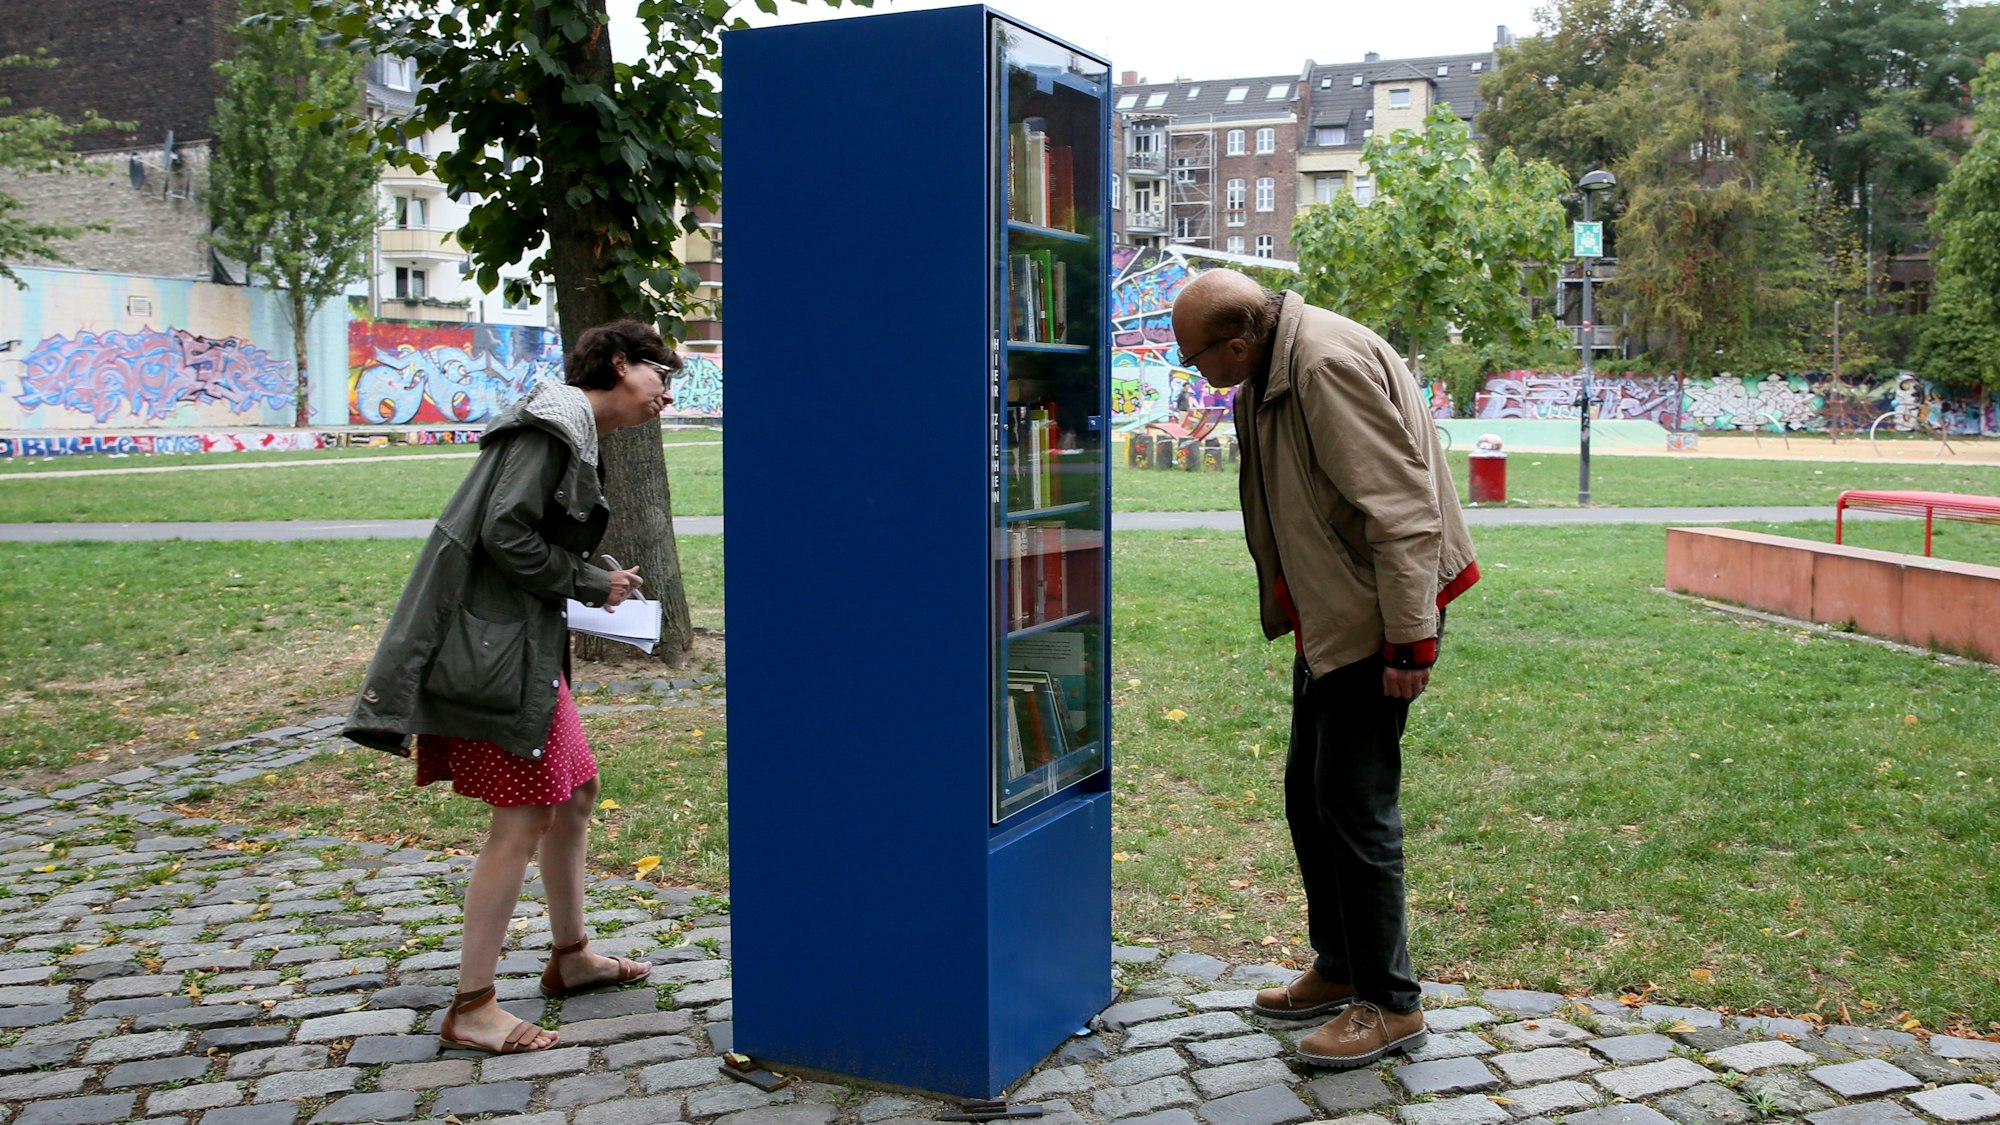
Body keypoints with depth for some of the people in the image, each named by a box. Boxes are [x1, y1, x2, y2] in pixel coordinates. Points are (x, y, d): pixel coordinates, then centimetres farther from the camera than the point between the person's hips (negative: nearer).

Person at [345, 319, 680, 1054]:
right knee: (521, 820, -8)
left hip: (527, 646, 11)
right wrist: (590, 584, -11)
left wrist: (603, 582, 5)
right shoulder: (554, 424, -14)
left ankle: (570, 958, 34)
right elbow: (505, 533, -21)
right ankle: (471, 1008, 1)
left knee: (575, 793, 18)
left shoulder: (575, 434, 18)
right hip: (494, 646, -11)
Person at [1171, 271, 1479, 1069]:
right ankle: (1340, 969, 31)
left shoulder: (1331, 365, -22)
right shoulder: (1271, 372, 10)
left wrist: (1410, 642, -25)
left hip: (1375, 619, -10)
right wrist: (1292, 610, 18)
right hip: (1329, 617, 10)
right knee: (1309, 795, 16)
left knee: (1356, 807, -5)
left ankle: (1390, 1004, 8)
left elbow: (1400, 508, -26)